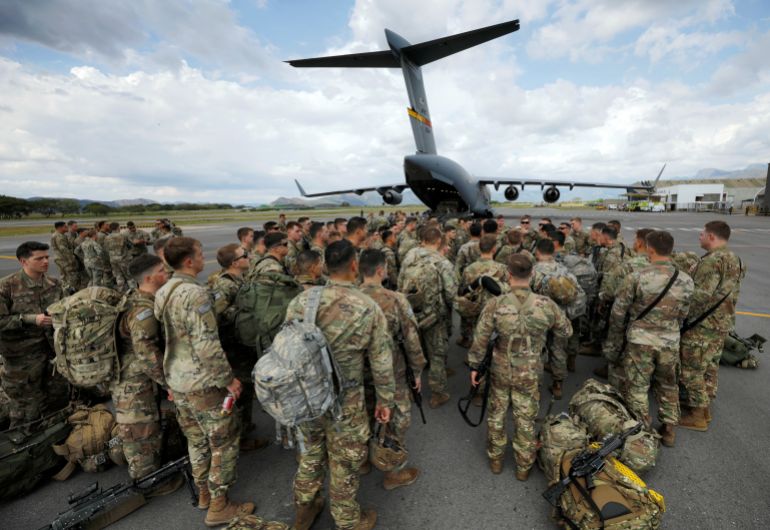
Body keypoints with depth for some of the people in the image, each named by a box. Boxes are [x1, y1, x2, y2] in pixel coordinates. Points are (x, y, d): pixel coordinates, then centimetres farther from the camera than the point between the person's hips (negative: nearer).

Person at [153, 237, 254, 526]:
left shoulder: (162, 292, 4)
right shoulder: (195, 293, -24)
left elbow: (165, 337, 13)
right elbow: (207, 346, -26)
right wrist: (228, 378, -16)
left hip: (176, 381, 9)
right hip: (203, 383, -9)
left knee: (196, 439, 23)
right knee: (225, 441, 8)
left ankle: (203, 492, 40)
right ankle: (218, 506, 21)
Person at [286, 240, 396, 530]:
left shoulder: (301, 300, -10)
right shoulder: (369, 309, -17)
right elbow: (381, 362, -10)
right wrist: (385, 400, 5)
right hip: (344, 400, -3)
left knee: (311, 452, 27)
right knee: (344, 462, 19)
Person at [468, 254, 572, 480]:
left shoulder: (495, 305, -21)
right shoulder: (546, 305, -18)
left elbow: (479, 339, -12)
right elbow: (566, 332, 1)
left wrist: (474, 366, 2)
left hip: (500, 370, 0)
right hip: (529, 374, 1)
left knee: (497, 415, 21)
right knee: (525, 420, 19)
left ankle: (495, 460, 40)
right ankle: (523, 466, 38)